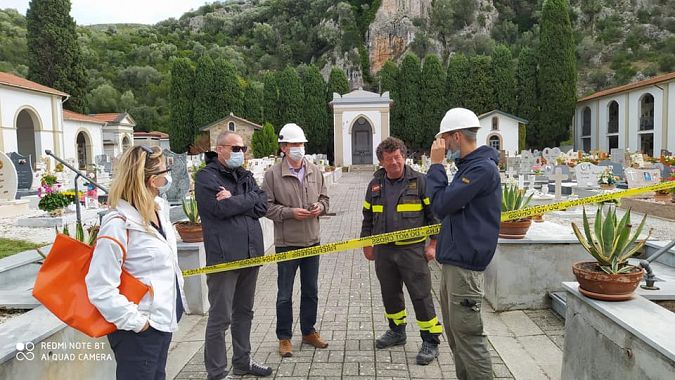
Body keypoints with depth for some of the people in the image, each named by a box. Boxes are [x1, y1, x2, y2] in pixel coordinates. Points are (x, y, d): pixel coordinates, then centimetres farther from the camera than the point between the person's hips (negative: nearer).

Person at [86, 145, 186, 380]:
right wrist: (135, 321, -20)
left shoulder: (159, 208, 2)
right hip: (138, 330, -8)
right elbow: (100, 288, -25)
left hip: (163, 320, 8)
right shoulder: (119, 224, -24)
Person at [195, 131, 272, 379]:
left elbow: (262, 205, 2)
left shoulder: (245, 175, 16)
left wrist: (235, 201, -10)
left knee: (244, 311, 18)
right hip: (224, 255, -7)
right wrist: (247, 200, -6)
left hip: (250, 253, 7)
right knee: (221, 317, -1)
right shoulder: (206, 177, -5)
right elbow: (221, 208, -20)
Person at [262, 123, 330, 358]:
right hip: (286, 242, -4)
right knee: (285, 294, 7)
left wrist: (320, 206, -7)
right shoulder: (273, 174, -9)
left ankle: (309, 332, 33)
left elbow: (324, 197, 15)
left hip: (312, 240, 5)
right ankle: (284, 338, 22)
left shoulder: (315, 171, 4)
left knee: (311, 291, 16)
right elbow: (267, 206, -8)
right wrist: (290, 212, -19)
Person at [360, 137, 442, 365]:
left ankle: (431, 341, 12)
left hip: (412, 249, -5)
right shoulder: (375, 184, 9)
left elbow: (435, 214, -4)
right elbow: (368, 217, 17)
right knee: (390, 293, 16)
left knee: (421, 296, -1)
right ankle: (397, 331, 36)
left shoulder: (419, 181, -5)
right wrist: (367, 244, 15)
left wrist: (433, 244, -7)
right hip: (383, 251, 5)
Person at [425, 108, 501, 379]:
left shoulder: (482, 168, -15)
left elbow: (441, 205, -20)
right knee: (455, 333, 18)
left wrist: (436, 164, -13)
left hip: (464, 264, -10)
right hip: (453, 260, 10)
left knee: (468, 336, -3)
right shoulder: (468, 166, 16)